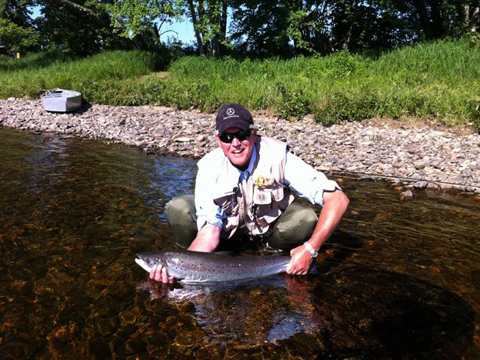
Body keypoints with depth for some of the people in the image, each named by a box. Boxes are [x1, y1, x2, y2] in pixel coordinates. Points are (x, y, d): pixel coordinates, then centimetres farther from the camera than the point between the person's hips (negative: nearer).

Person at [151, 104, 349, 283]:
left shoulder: (277, 156, -29)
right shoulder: (209, 168, -24)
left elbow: (338, 199, -31)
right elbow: (209, 232, -25)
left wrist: (310, 249, -38)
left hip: (270, 223, 0)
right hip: (227, 225, 1)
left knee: (306, 218, -32)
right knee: (177, 209, -25)